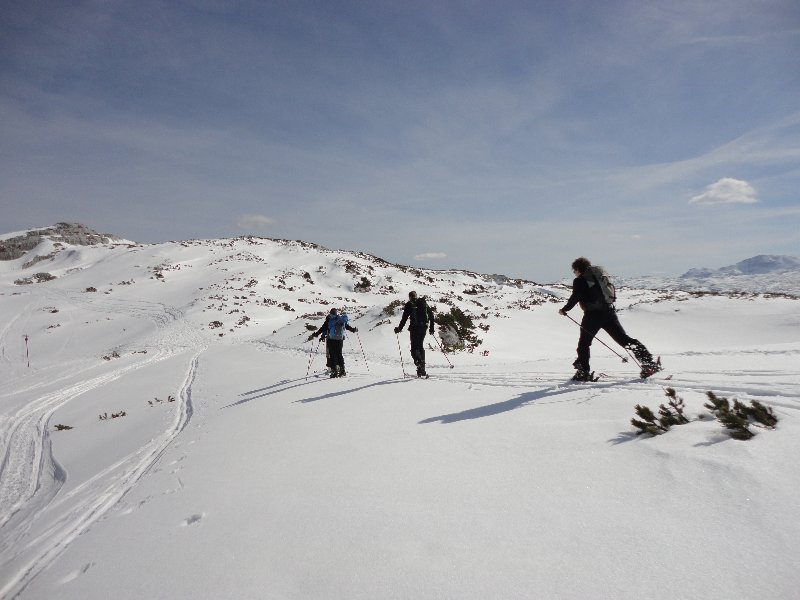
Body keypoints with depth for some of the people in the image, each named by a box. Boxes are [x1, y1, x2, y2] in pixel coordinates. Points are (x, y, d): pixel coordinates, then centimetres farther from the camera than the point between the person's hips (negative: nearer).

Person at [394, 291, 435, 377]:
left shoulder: (409, 305, 0)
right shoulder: (423, 303, 12)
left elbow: (404, 318, -4)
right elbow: (431, 315, 11)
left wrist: (399, 328, 7)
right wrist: (431, 328, 18)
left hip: (414, 328, -5)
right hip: (424, 327, 5)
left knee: (414, 348, 2)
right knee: (420, 346, 16)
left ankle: (419, 364, -22)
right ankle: (422, 369, 16)